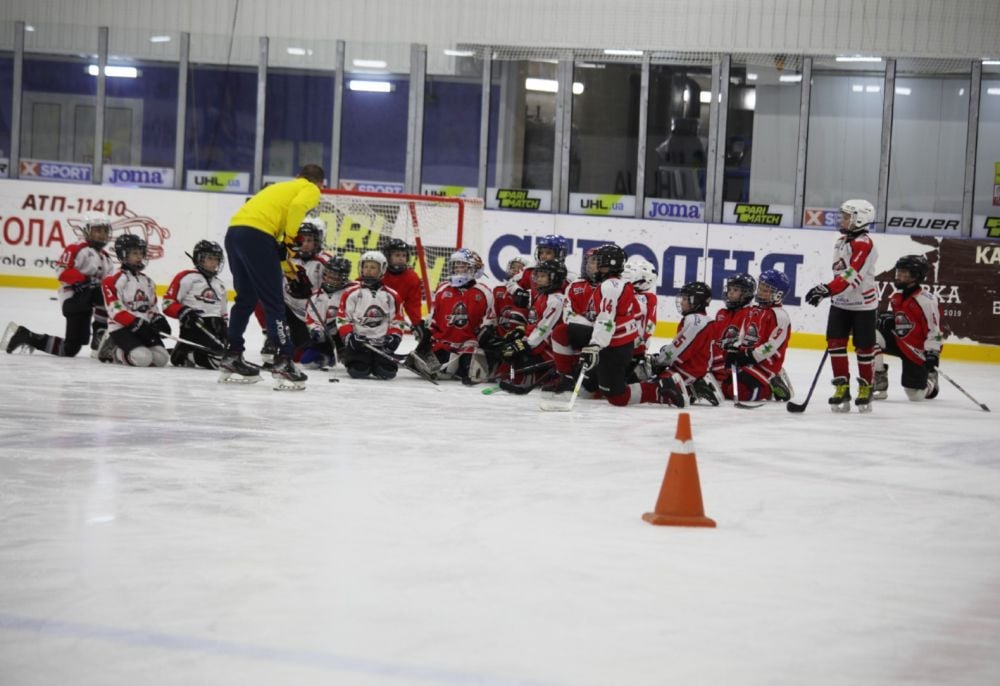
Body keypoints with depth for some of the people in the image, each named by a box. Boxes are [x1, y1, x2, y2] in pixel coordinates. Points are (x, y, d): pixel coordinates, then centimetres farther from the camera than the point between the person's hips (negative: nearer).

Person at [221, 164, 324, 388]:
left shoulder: (281, 187, 35)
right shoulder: (311, 190, 13)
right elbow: (297, 206, -12)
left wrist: (287, 267, 37)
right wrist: (289, 239, -5)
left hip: (234, 232, 8)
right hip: (256, 235, -8)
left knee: (246, 298, 22)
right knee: (273, 302, -4)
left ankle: (232, 356, 28)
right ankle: (283, 361, -9)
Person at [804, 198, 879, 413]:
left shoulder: (864, 244, -18)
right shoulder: (841, 242, 11)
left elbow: (851, 275, -29)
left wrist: (827, 290, -38)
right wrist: (825, 291, 18)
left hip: (863, 305, -7)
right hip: (841, 303, 7)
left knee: (864, 347, 2)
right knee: (835, 342, -3)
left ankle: (865, 389, 16)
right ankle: (842, 387, 1)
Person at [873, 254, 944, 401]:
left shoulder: (926, 300, -22)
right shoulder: (896, 296, 2)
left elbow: (934, 330, -21)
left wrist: (932, 354, -27)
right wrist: (888, 318, -6)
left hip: (917, 351, -6)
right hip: (898, 341, 6)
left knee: (915, 395, -3)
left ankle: (930, 381, 37)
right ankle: (879, 382, -13)